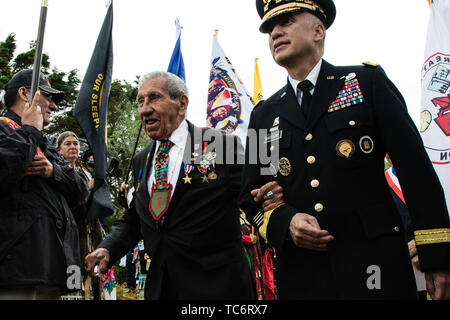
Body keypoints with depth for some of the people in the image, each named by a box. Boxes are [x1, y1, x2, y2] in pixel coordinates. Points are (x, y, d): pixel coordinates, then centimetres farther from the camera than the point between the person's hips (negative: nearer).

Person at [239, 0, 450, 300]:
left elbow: (417, 171, -3)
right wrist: (286, 221, -10)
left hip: (374, 262, -2)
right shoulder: (263, 115, 10)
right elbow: (251, 199, 11)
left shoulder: (368, 82, 2)